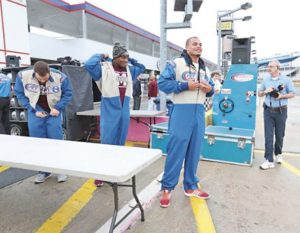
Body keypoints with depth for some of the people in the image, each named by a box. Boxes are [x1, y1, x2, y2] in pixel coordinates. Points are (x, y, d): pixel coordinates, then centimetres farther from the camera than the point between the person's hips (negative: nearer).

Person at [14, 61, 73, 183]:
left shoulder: (60, 77, -21)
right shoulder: (22, 76, -16)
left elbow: (67, 93, -6)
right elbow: (20, 94, -2)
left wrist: (58, 108, -16)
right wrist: (33, 110, -10)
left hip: (53, 113, -1)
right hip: (36, 113, 2)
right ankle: (44, 171, 19)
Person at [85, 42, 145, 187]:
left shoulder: (129, 70, 11)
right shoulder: (104, 68, -6)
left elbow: (142, 67, 27)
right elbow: (88, 65, -20)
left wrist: (130, 60, 15)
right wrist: (100, 57, -5)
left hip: (124, 110, 6)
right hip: (110, 111, -6)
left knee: (120, 143, 14)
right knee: (106, 142, -2)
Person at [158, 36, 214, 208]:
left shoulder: (205, 69, 19)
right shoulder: (176, 64, -3)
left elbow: (211, 88, 24)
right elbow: (162, 83, -10)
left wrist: (210, 89, -1)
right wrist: (185, 85, -16)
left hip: (199, 112, 7)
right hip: (182, 111, -6)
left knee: (195, 150, 10)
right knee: (176, 150, -5)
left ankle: (191, 186, 24)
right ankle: (167, 187, 9)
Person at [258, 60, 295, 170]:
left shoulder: (286, 79, 0)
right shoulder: (266, 80, 9)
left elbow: (292, 94, 1)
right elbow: (259, 94, 15)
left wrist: (281, 96, -17)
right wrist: (266, 91, -6)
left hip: (281, 111, -2)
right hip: (268, 111, 2)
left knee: (279, 135, 10)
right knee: (268, 136, -3)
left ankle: (278, 154, 35)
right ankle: (269, 161, -1)